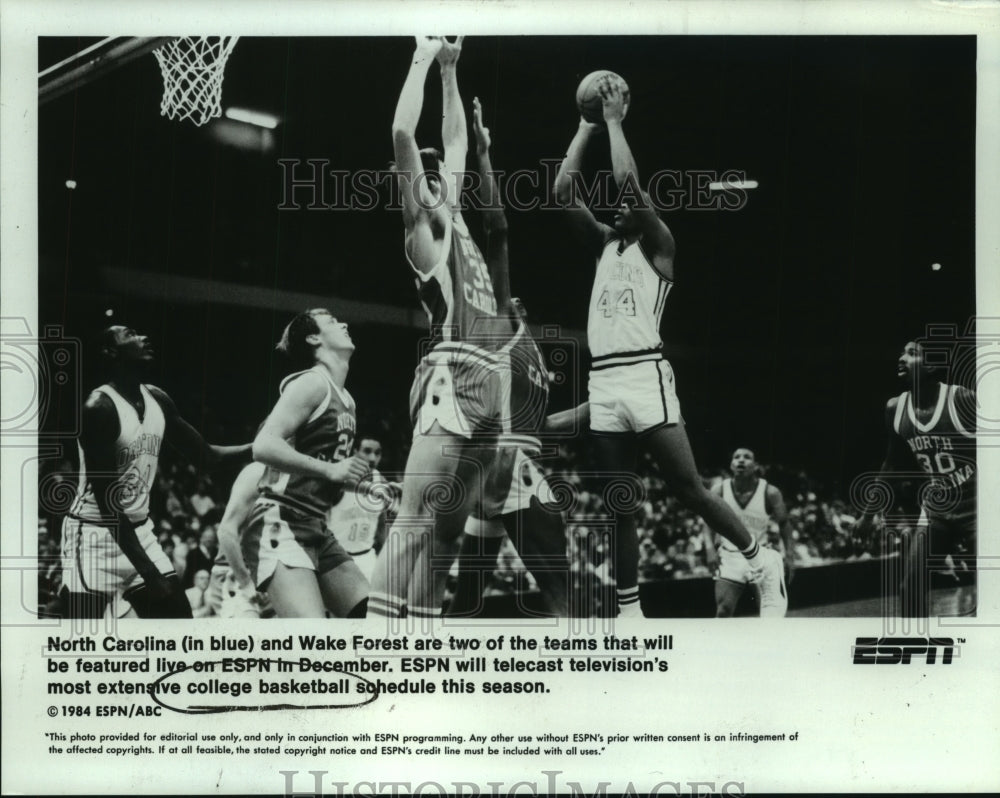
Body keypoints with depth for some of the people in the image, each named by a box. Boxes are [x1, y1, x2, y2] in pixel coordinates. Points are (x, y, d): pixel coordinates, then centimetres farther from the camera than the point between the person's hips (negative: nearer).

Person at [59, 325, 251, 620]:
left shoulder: (157, 400, 4)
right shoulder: (99, 408, -20)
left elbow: (206, 455, 13)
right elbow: (107, 502, -23)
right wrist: (148, 572, -26)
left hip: (139, 530, 8)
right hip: (94, 535, -8)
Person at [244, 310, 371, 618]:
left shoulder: (344, 398, 17)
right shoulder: (313, 383, -10)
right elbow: (264, 447, -22)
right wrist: (330, 470, -23)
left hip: (315, 528, 10)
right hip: (279, 525, -10)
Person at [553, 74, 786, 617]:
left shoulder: (659, 245, 3)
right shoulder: (603, 244, 20)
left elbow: (628, 182, -12)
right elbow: (563, 191, 12)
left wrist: (615, 121, -2)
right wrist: (587, 127, 12)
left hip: (645, 377, -6)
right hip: (603, 383, 6)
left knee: (689, 491, -2)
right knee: (618, 507, 7)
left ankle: (764, 563, 16)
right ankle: (629, 613, 12)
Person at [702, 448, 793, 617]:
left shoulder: (770, 493, -11)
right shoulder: (719, 491, -7)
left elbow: (784, 523, 2)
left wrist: (789, 556, -3)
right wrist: (710, 548, -9)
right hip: (730, 557, 1)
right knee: (723, 612, -6)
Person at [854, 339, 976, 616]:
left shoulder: (963, 400, -21)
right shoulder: (895, 409, -3)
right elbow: (891, 465, 12)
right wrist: (869, 513, 15)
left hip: (974, 509, -6)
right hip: (935, 511, 6)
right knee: (911, 588, 4)